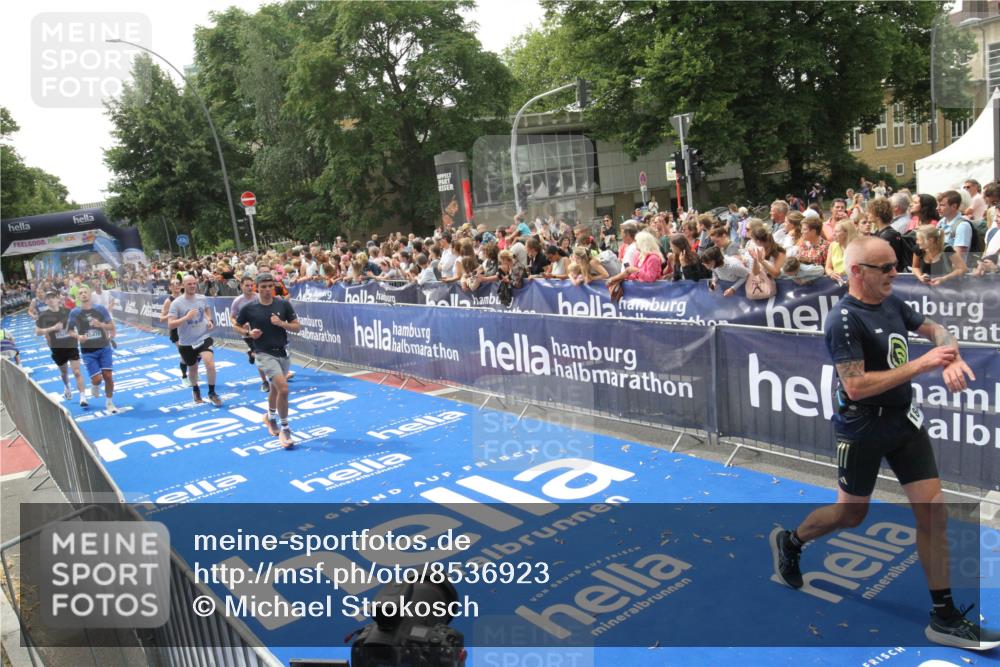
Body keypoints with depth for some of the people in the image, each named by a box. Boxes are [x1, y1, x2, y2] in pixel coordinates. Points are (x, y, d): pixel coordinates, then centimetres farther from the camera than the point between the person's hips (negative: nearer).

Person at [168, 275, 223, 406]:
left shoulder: (202, 298, -3)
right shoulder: (176, 303, -14)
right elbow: (170, 324, -18)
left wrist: (209, 320, 2)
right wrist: (186, 317, -30)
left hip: (203, 337, 1)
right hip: (186, 343, -1)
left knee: (210, 363, -20)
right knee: (192, 368, 16)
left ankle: (212, 393, -1)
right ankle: (195, 390, 47)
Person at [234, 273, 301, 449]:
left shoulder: (284, 304, -3)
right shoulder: (249, 308, -7)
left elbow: (297, 326, 0)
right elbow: (238, 326, 9)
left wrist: (281, 323, -17)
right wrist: (249, 333, -11)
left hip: (283, 352, 4)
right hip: (265, 354, -4)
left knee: (275, 388, 22)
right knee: (283, 388, -20)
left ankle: (271, 417, 51)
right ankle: (284, 429, -5)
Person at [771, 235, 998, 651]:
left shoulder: (892, 303, 2)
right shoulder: (844, 321, -21)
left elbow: (934, 329, 17)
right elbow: (856, 386, -26)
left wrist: (950, 355, -6)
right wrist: (919, 365, -26)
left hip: (905, 422, 7)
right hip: (862, 430, -7)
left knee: (933, 511, 4)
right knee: (851, 513, 9)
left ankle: (944, 617, 14)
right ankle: (788, 541, 38)